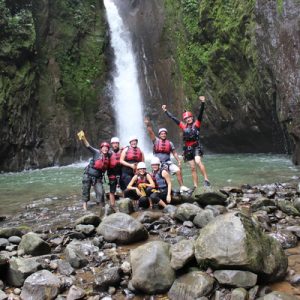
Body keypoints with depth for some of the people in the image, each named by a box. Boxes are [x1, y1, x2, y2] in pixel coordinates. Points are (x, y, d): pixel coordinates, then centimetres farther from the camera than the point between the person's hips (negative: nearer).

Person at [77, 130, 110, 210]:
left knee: (101, 192, -5)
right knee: (86, 191, 6)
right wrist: (83, 139, -36)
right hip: (88, 175, -2)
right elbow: (88, 146, -18)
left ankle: (102, 208, 8)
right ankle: (85, 207, 18)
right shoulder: (97, 152, -8)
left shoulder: (108, 157, 2)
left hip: (97, 178, 3)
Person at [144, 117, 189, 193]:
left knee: (178, 171, -12)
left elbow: (174, 153, 11)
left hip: (168, 162, 2)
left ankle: (182, 187, -6)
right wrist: (148, 124, -25)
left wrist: (179, 161, 2)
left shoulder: (169, 143, 8)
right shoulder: (156, 141, 1)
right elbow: (151, 132, -11)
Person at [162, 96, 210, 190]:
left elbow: (200, 113, -10)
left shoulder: (196, 124, 3)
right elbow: (173, 118, 17)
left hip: (196, 147, -4)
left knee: (198, 162, -27)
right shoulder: (184, 126, 12)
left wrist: (202, 103, -21)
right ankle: (195, 186, 8)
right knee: (193, 168, 5)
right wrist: (165, 111, 21)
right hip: (187, 148, 4)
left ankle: (206, 179, -24)